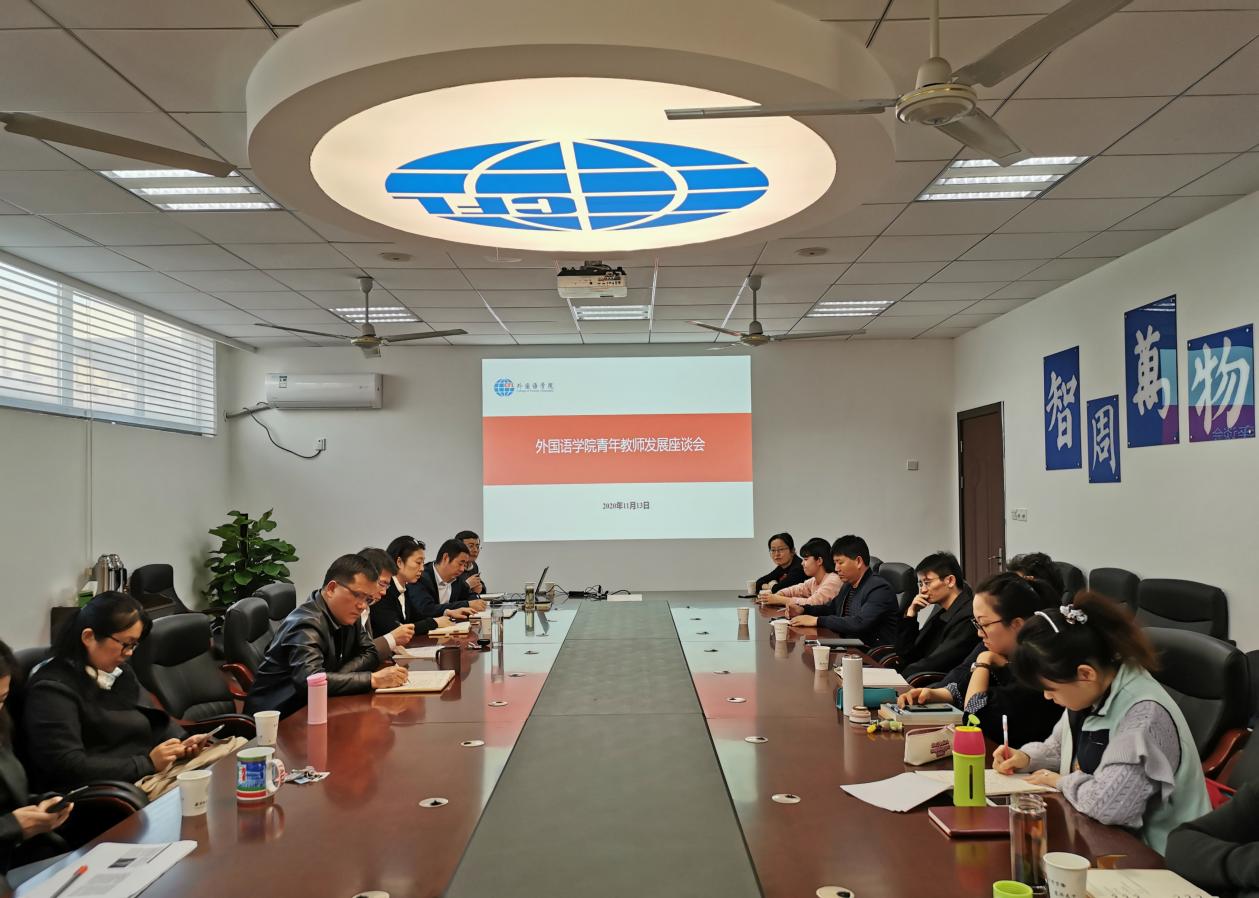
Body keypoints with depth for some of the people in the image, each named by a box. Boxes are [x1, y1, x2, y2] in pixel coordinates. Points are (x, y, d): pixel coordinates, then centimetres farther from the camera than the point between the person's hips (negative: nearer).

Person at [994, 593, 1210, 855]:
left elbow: (1107, 805, -38)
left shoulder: (1145, 715, -27)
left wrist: (1060, 781, -18)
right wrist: (1027, 757, 1)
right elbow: (1063, 746, 21)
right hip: (1101, 833, 8)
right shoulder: (1092, 692, 1)